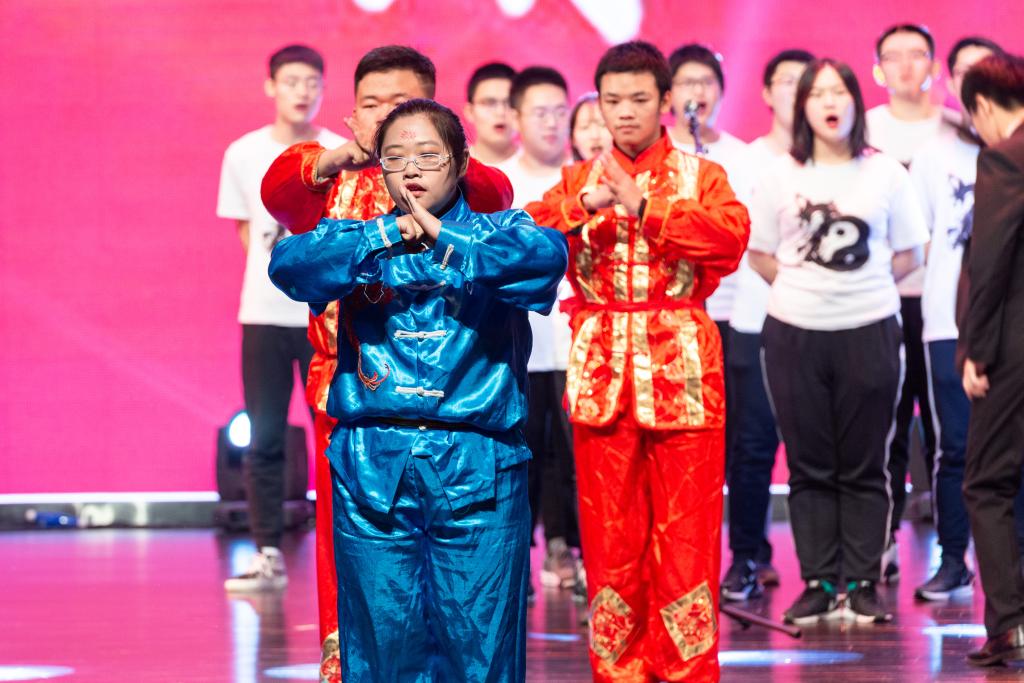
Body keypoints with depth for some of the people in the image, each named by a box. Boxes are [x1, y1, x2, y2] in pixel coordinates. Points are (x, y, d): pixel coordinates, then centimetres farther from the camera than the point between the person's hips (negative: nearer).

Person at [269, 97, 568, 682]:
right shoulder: (358, 238, 11)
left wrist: (445, 242, -21)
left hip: (477, 467, -1)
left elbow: (547, 255, -16)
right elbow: (288, 264, -9)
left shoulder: (497, 233, 7)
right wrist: (385, 237, -19)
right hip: (373, 468, 2)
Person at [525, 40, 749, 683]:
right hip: (602, 371, 2)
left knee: (686, 530, -3)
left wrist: (645, 208, -21)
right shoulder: (579, 180, 12)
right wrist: (583, 208, -20)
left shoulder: (701, 176, 6)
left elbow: (732, 232, -14)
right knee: (610, 532, 3)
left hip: (682, 371, -2)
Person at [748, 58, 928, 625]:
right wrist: (804, 285, 4)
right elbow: (758, 253, 11)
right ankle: (818, 584, 10)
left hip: (868, 331, -1)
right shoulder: (782, 176, 5)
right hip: (795, 333, 1)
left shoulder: (885, 173, 2)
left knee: (863, 467, 2)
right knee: (809, 466, 4)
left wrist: (864, 283, -1)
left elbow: (909, 254, 6)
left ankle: (862, 586, 7)